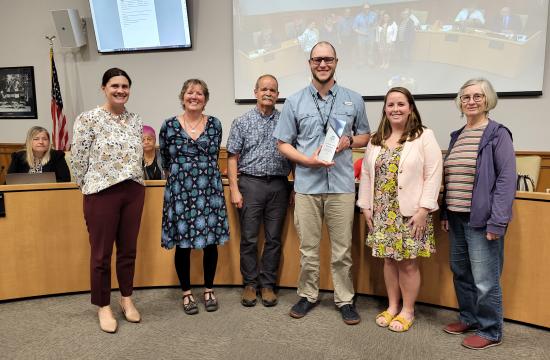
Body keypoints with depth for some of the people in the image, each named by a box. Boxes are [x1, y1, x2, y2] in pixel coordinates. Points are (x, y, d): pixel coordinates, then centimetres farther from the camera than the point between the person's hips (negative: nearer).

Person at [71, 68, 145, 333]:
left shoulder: (135, 120, 8)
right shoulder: (88, 119, -8)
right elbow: (78, 159, -5)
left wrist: (133, 181, 14)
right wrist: (87, 187, 3)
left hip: (134, 191, 5)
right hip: (101, 192, -4)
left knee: (128, 249, 13)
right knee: (101, 252, 6)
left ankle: (126, 299, 30)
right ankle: (103, 306, 23)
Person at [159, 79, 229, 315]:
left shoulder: (215, 124, 4)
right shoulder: (169, 126, 0)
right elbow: (164, 160, 11)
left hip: (209, 189, 1)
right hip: (179, 190, -1)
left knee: (211, 241, 6)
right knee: (182, 243, 5)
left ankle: (209, 290, 24)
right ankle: (187, 293, 22)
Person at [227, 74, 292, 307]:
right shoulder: (242, 122, 4)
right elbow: (233, 157, 2)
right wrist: (234, 189, -6)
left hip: (278, 185, 1)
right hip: (250, 183, -1)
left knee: (273, 238, 7)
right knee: (249, 238, 5)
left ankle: (268, 284, 20)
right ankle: (250, 284, 20)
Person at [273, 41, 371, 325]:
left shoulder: (353, 100, 7)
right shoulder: (294, 102, 4)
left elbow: (365, 136, 16)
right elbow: (283, 144, 5)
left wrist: (349, 141, -7)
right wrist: (308, 160, -12)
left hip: (342, 186, 0)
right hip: (307, 185, 0)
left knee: (342, 249, 7)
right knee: (308, 249, 11)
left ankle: (345, 299, 23)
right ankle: (307, 296, 28)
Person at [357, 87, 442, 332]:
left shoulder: (424, 137, -4)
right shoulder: (376, 140, 11)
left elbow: (433, 176, -10)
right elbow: (366, 174, 11)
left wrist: (423, 209, -15)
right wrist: (365, 206, 6)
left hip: (410, 212, -4)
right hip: (382, 212, 4)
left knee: (408, 263, 3)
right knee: (389, 259, 12)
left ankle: (407, 311, 21)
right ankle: (392, 306, 28)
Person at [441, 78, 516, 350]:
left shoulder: (498, 134, -6)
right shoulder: (457, 136, 14)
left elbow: (507, 179, -12)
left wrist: (498, 221, -18)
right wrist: (444, 213, 13)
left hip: (482, 219, -7)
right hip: (457, 218, 7)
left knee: (484, 279, 0)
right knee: (460, 274, 15)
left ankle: (490, 331, 17)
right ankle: (469, 319, 33)